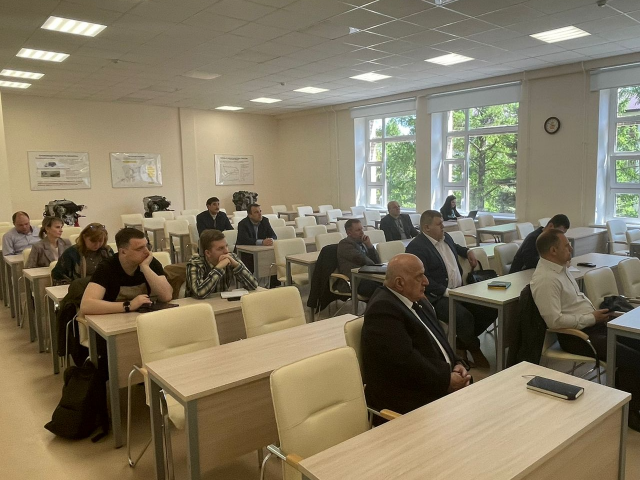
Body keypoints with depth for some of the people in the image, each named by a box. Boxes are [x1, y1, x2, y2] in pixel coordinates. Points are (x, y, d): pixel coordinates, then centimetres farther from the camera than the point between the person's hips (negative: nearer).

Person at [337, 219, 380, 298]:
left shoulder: (362, 243, 27)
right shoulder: (345, 243, 4)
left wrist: (369, 245, 9)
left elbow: (377, 262, 19)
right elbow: (362, 260, -8)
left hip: (368, 278, 8)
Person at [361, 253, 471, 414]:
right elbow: (404, 361, -26)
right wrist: (446, 381, -17)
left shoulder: (417, 300, 11)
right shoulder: (383, 309, -19)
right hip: (407, 396, -9)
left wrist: (457, 363, 1)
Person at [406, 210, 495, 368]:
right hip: (438, 297, -9)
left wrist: (468, 251, 23)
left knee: (491, 309, -5)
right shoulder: (416, 247, -13)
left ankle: (461, 342, 12)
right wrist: (446, 292, -24)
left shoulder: (446, 237, 15)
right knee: (464, 317, -31)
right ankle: (474, 349, 3)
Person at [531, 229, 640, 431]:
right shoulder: (545, 279, -22)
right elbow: (555, 320, -26)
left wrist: (597, 310, 5)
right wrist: (592, 318, -16)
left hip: (591, 325, 10)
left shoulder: (560, 268, 9)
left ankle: (623, 399, 16)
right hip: (576, 335, -10)